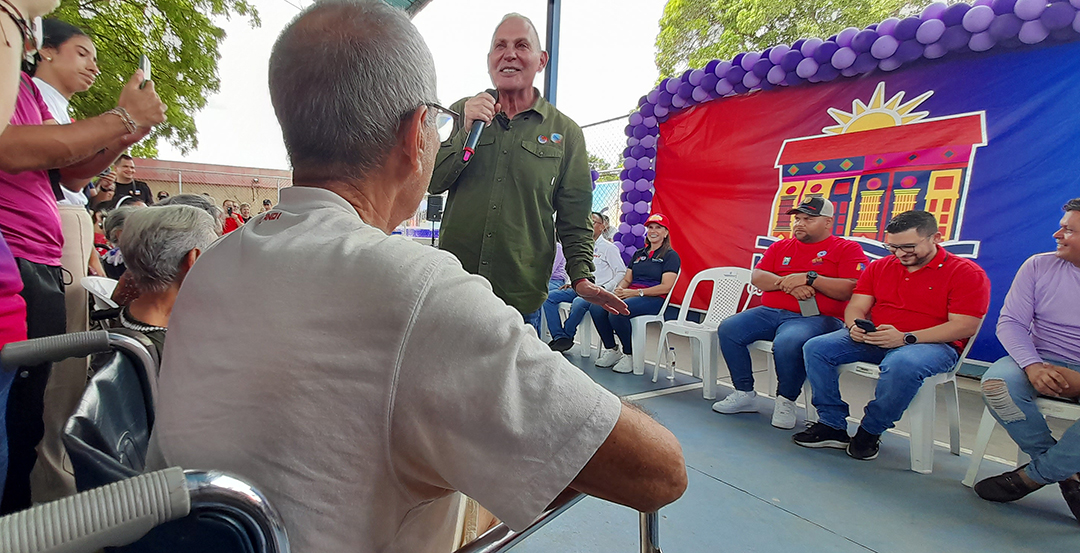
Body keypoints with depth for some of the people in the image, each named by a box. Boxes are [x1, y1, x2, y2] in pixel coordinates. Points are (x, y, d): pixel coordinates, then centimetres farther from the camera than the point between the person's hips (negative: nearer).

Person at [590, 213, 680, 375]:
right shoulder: (639, 253, 25)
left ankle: (629, 355, -16)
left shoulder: (670, 255, 3)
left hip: (654, 299, -6)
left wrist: (635, 292, -16)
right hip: (630, 295, 6)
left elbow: (665, 287, -9)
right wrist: (619, 289, -5)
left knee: (617, 311, -35)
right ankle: (611, 350, -6)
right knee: (596, 308, -22)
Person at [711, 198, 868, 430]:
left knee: (788, 343, -37)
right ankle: (744, 393, -5)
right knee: (728, 328, -16)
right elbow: (757, 277, 7)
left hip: (814, 317, -5)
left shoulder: (847, 249, 6)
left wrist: (809, 278, -15)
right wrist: (788, 284, -10)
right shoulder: (780, 247, 20)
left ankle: (786, 401, -10)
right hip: (769, 312, 6)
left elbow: (851, 289, -9)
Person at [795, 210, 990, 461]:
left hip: (932, 344, -5)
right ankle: (833, 425, -12)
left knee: (902, 364, -40)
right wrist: (855, 326, -15)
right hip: (872, 339, 5)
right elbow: (856, 306, 10)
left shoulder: (966, 272, -3)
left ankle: (870, 432, -16)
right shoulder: (879, 267, 13)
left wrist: (905, 337, -23)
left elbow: (965, 326, -12)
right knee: (816, 347, -17)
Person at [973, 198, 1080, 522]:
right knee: (996, 383, -30)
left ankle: (1034, 474, -13)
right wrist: (1032, 366, -21)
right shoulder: (1039, 266, 2)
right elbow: (1010, 322, -3)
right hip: (1045, 363, 2)